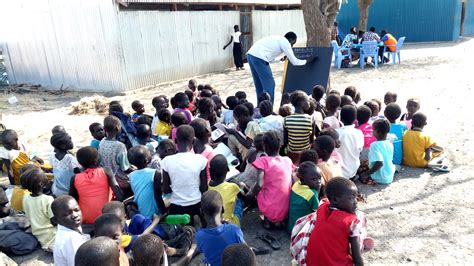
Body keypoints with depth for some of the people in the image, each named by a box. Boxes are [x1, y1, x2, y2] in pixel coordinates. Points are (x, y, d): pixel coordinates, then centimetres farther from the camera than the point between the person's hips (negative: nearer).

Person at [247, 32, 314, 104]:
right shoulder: (285, 42, 2)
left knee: (260, 85, 18)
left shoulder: (276, 39, 27)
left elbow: (270, 59, 29)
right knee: (269, 85, -1)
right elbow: (294, 62, 5)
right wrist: (307, 61, 18)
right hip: (258, 58, -9)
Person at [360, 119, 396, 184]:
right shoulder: (390, 144, 2)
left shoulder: (375, 145, -21)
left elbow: (379, 163, -30)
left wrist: (366, 174, -23)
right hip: (390, 177, 7)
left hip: (380, 179, -7)